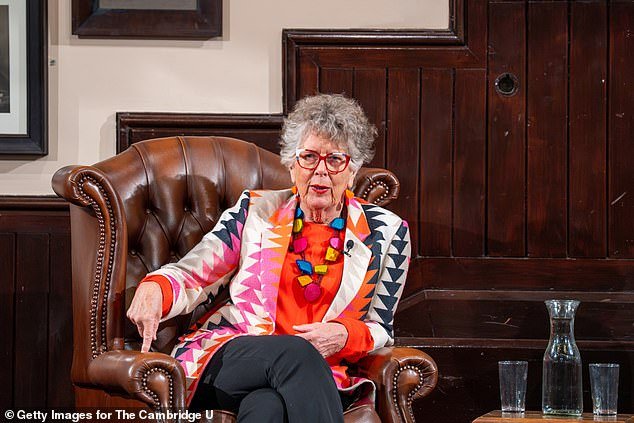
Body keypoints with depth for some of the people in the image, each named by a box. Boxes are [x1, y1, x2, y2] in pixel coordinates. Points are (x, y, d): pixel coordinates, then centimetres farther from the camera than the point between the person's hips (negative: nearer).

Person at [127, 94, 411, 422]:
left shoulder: (387, 232, 12)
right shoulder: (256, 211, 14)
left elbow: (380, 330, 14)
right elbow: (191, 276, 10)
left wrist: (343, 335, -10)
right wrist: (153, 290, -15)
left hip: (322, 375, -1)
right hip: (227, 356, 1)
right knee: (296, 353, -39)